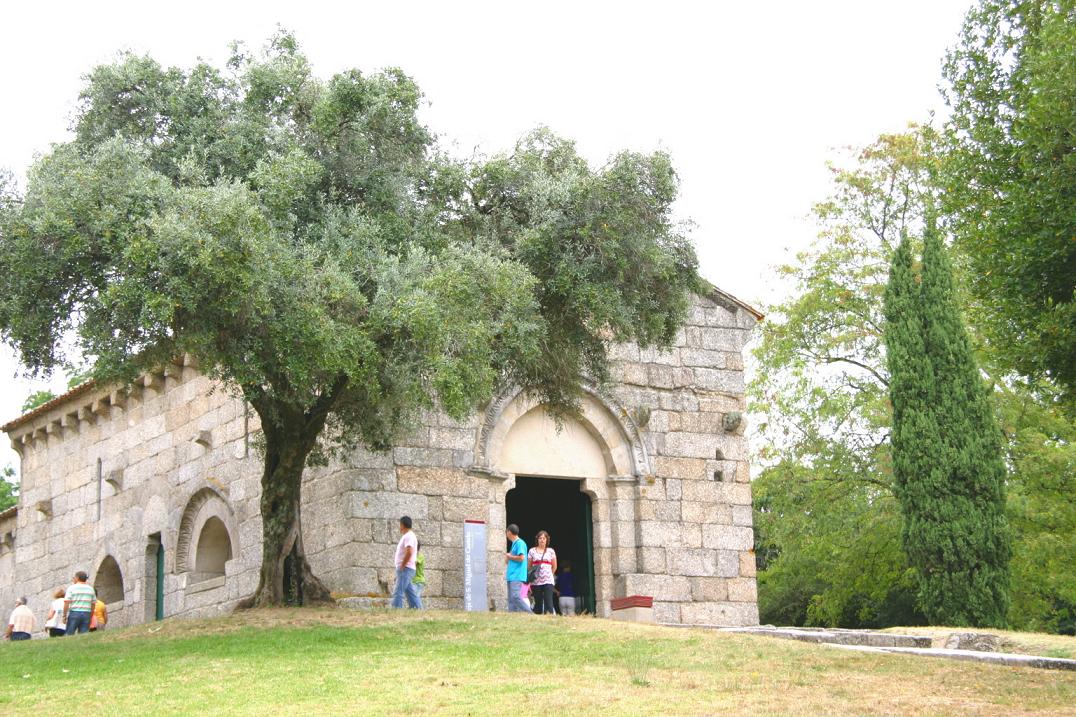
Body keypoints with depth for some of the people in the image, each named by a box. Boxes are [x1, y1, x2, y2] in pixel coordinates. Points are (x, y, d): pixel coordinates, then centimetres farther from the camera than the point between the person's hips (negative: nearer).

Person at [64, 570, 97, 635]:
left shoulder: (71, 588, -1)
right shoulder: (91, 589, 11)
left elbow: (66, 603, -8)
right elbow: (93, 605, 11)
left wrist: (64, 616, -2)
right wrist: (90, 617, 17)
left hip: (74, 613, -3)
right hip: (86, 614, 3)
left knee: (69, 635, 2)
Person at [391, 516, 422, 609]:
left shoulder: (408, 536, -11)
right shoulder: (407, 536, 20)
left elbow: (409, 552, -24)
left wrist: (402, 566, -18)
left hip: (405, 569, -10)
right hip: (405, 570, 10)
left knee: (398, 593, -15)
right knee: (411, 594, 8)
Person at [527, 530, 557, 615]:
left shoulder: (551, 551, 8)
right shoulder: (532, 551, 8)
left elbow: (554, 567, 16)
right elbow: (528, 567, 9)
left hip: (548, 581, 0)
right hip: (536, 581, 0)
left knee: (548, 602, -12)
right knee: (538, 602, 4)